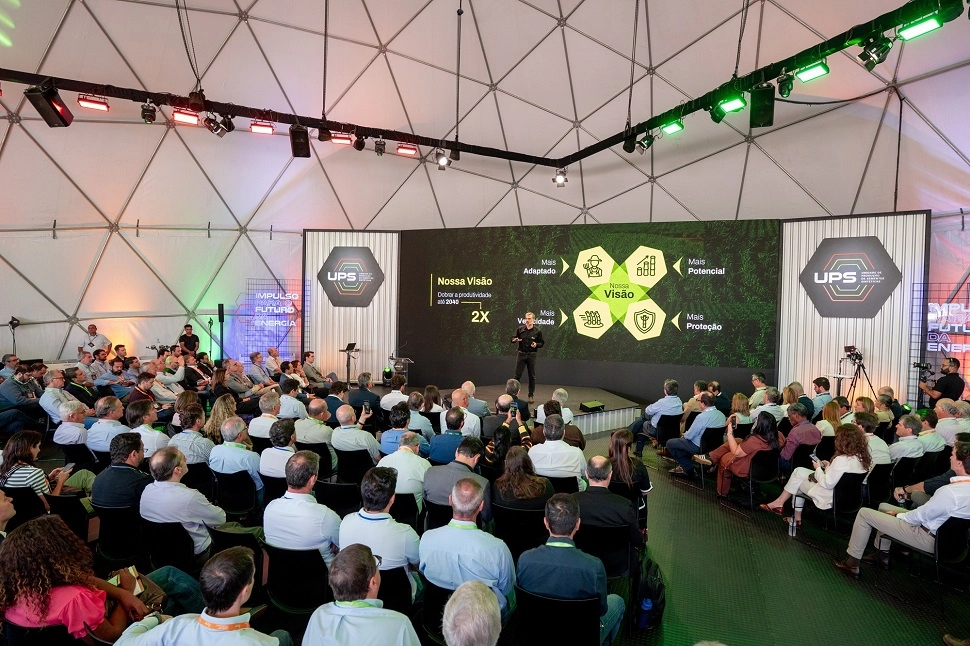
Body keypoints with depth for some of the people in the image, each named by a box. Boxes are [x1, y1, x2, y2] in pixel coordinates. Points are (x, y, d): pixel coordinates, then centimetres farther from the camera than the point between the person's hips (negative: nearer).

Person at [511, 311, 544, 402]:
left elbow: (542, 343, 4)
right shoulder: (520, 329, -1)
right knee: (517, 375, 2)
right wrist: (515, 340, -21)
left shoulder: (537, 331, -2)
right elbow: (513, 338, 2)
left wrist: (536, 344, -16)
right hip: (521, 354, 0)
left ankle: (531, 395, 16)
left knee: (532, 376, 6)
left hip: (531, 355, 0)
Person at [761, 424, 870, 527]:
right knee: (799, 471, 15)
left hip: (831, 499, -8)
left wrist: (818, 468, -9)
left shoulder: (842, 460, -30)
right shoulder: (862, 457, -3)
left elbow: (828, 484, -24)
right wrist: (829, 467, 4)